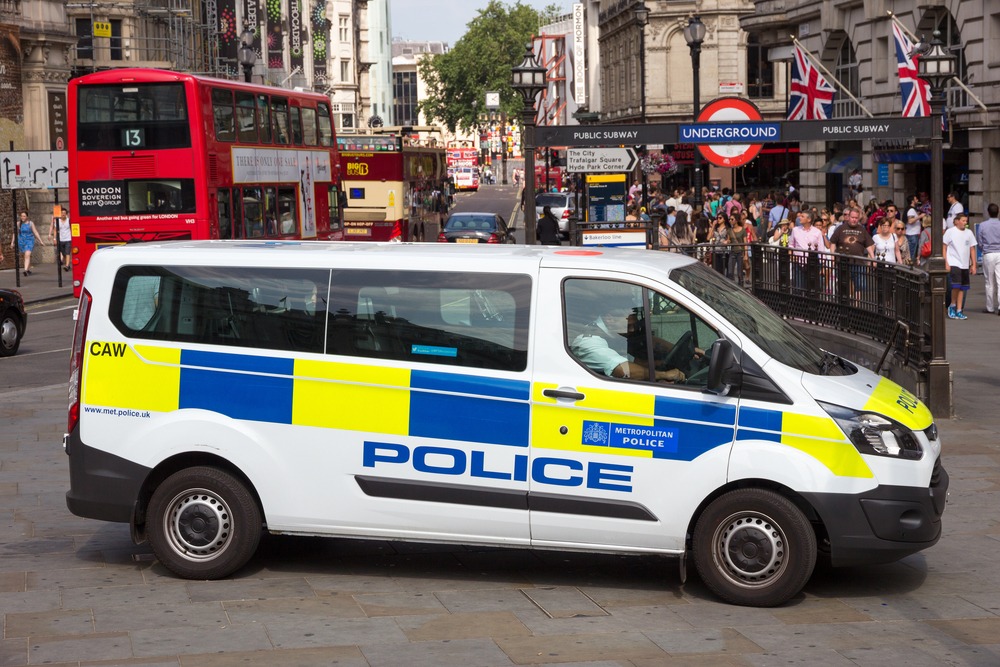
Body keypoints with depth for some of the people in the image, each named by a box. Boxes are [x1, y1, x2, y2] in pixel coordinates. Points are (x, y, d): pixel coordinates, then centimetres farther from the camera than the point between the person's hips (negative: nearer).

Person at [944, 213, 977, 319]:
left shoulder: (969, 233, 11)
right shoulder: (950, 232, -1)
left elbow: (972, 249, 16)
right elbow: (944, 248, 0)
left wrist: (973, 265, 10)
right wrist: (946, 263, -8)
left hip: (965, 265, 4)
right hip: (954, 263, -4)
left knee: (962, 288, 3)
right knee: (956, 285, -17)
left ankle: (959, 311, 9)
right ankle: (952, 306, 4)